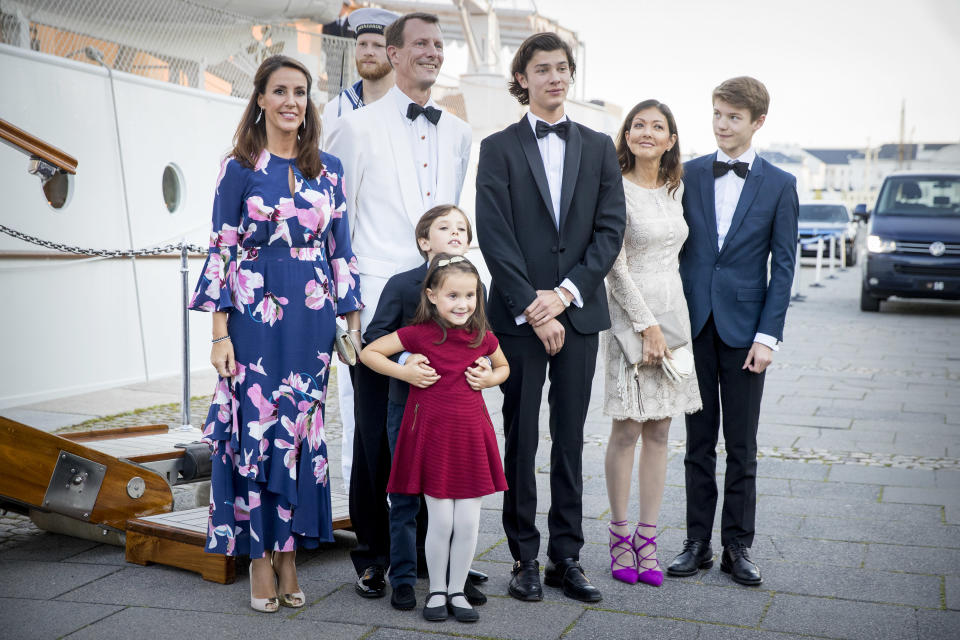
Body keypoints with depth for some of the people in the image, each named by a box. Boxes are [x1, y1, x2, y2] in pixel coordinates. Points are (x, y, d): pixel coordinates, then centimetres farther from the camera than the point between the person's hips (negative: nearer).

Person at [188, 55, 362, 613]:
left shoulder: (329, 169, 9)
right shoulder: (240, 168, 1)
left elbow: (341, 250, 11)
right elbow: (221, 250, -2)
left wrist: (352, 321, 6)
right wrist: (220, 334, -8)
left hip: (312, 318, 3)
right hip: (254, 315, -2)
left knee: (302, 430, 4)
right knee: (255, 426, -1)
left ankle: (288, 556, 15)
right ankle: (261, 560, 11)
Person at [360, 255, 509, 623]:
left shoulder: (483, 339, 2)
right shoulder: (420, 334, -7)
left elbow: (503, 366, 23)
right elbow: (369, 352, 0)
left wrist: (490, 378, 2)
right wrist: (405, 373, -11)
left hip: (471, 435, 3)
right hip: (433, 434, -3)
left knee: (468, 523, 5)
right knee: (440, 522, 2)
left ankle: (457, 591, 22)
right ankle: (436, 591, 21)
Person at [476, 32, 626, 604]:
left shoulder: (599, 147, 11)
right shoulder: (499, 148, 3)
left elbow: (611, 230, 3)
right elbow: (495, 236, -5)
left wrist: (564, 293, -9)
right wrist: (532, 310, -12)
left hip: (579, 312, 2)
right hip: (519, 315, -2)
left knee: (571, 440, 7)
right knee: (521, 439, 4)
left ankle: (567, 557, 15)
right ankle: (526, 558, 13)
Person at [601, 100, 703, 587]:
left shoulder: (676, 188, 12)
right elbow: (615, 265, -11)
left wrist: (666, 323, 14)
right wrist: (647, 325, -14)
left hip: (672, 311, 6)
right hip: (630, 314, -6)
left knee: (659, 431, 6)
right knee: (627, 430, -2)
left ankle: (647, 539, 14)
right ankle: (620, 537, 11)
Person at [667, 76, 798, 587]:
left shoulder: (779, 185, 1)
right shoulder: (688, 175, 5)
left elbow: (783, 264, -1)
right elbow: (673, 249, 5)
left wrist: (767, 335, -8)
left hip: (744, 327, -1)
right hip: (693, 324, 1)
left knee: (742, 446, 6)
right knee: (698, 441, 8)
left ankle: (737, 546, 17)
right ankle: (697, 543, 18)